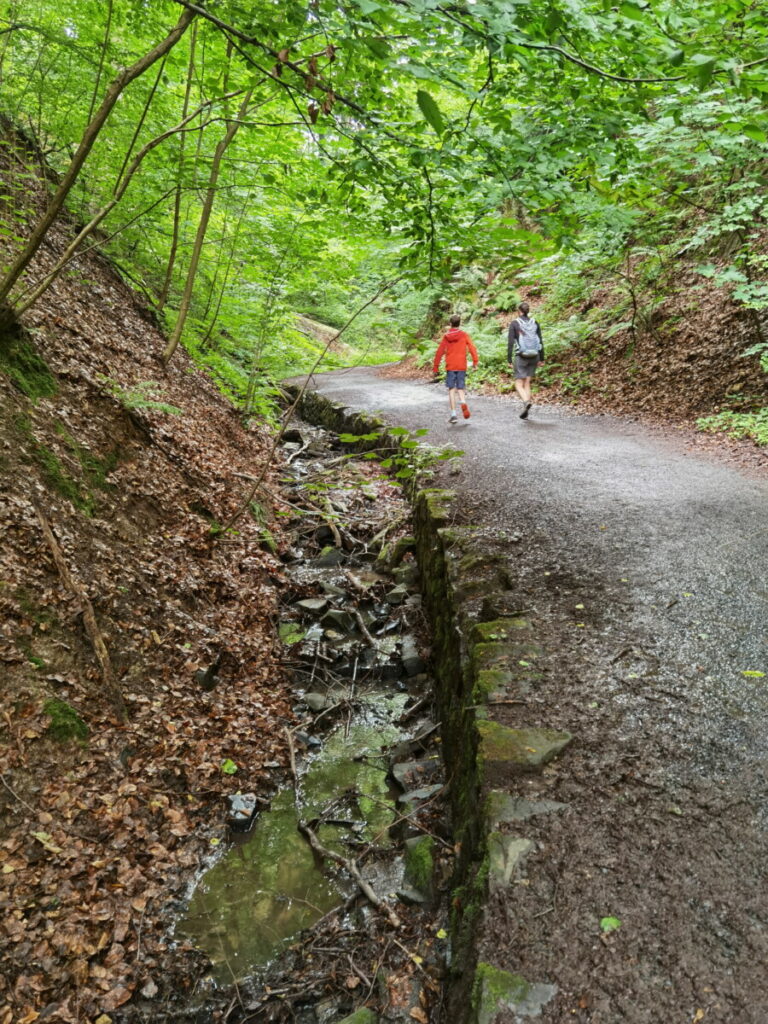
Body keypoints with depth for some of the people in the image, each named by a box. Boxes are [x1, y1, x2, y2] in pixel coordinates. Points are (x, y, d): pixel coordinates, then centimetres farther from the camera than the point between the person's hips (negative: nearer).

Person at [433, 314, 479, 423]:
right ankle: (463, 402, -22)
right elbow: (472, 348, -6)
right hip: (462, 366, 0)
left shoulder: (446, 336, 2)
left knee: (451, 389, 3)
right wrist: (475, 362, -2)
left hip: (450, 367, 0)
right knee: (460, 388, 10)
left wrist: (435, 366, 7)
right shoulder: (464, 335, 1)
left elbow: (439, 352, 2)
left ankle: (453, 413, -4)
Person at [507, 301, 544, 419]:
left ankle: (526, 401, -28)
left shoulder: (514, 323, -5)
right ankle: (525, 412, 6)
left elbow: (510, 343, -9)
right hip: (534, 357, 4)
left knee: (519, 384, 2)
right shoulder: (535, 323, 4)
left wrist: (509, 360, -6)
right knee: (527, 383, 11)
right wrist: (541, 359, 11)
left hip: (521, 357, -4)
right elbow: (540, 342, 4)